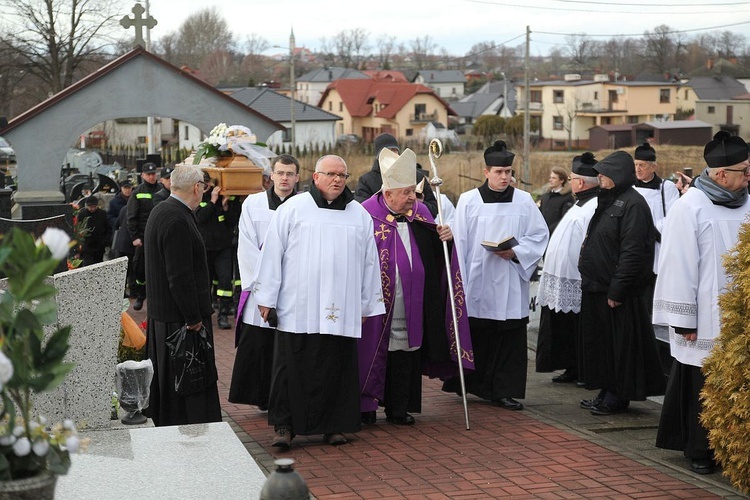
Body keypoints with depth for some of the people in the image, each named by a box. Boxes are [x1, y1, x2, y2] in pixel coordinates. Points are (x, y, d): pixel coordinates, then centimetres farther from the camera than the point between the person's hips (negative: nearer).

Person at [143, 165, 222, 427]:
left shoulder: (161, 212, 12)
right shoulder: (177, 220, -21)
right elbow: (180, 276, -23)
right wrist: (193, 318, -19)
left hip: (160, 314, 11)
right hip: (179, 316, -11)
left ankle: (163, 424, 27)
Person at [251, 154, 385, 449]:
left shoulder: (360, 215, 11)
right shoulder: (292, 209, 3)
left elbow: (369, 262, 14)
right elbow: (271, 253, 2)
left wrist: (367, 306, 12)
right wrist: (266, 299, -2)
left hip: (341, 311, 2)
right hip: (297, 309, -2)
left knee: (336, 369, 5)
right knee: (291, 368, -1)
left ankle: (333, 425, 16)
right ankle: (284, 425, 9)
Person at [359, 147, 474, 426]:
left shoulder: (420, 213, 7)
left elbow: (435, 254, 15)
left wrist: (446, 237, -5)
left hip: (410, 308, 5)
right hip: (377, 305, -4)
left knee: (405, 357, 8)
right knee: (373, 350, 0)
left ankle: (399, 409, 18)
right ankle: (365, 406, 12)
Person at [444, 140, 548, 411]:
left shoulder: (523, 201, 4)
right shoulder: (468, 201, 0)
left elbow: (540, 235, 8)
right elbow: (459, 243, 0)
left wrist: (516, 252, -9)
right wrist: (459, 282, -4)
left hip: (510, 285, 1)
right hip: (477, 284, -1)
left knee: (510, 339, 1)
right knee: (477, 336, 3)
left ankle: (506, 391, 9)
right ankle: (477, 386, 17)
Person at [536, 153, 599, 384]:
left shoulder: (595, 208, -19)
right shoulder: (582, 204, 15)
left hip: (577, 285, -10)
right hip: (562, 281, 10)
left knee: (579, 333, -1)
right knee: (564, 330, 15)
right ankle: (572, 369, 23)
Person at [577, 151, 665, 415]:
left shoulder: (632, 204, -15)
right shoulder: (608, 201, 14)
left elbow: (632, 252, -21)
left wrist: (617, 290, -22)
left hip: (617, 291, -10)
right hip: (598, 286, 10)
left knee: (620, 344, 1)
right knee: (601, 342, 14)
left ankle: (618, 397, 9)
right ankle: (606, 392, 24)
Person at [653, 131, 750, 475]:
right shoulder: (690, 208, -9)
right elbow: (678, 266, -9)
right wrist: (684, 321, -10)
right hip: (705, 321, -5)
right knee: (703, 386, 4)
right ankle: (699, 451, 18)